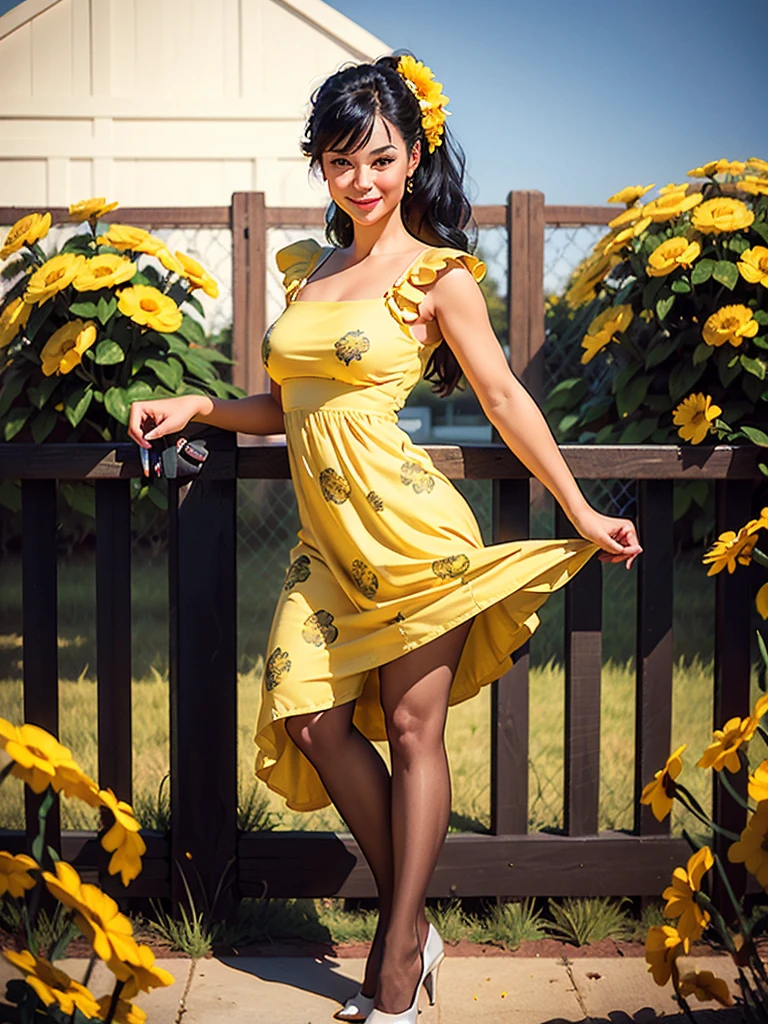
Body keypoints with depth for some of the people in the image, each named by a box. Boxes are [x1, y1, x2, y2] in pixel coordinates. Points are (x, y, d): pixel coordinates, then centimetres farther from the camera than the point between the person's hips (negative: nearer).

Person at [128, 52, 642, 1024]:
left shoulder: (436, 272, -2)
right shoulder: (307, 266, 15)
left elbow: (504, 398, -1)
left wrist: (583, 515, -1)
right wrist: (191, 407, 11)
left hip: (406, 524, -6)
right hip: (328, 537, 6)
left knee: (412, 727, -1)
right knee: (313, 719, 0)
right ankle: (409, 925, 17)